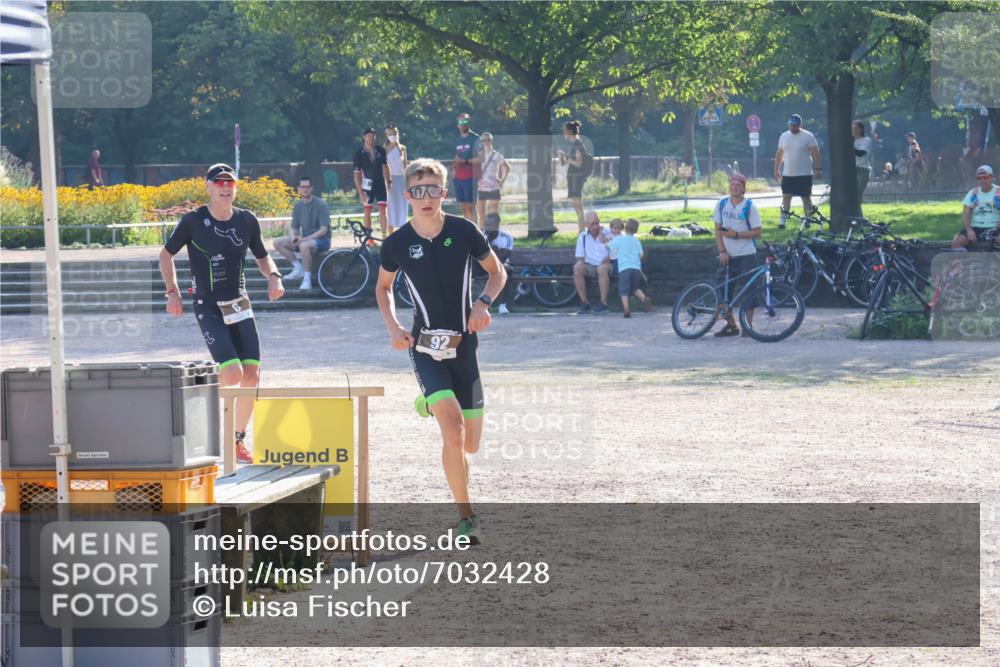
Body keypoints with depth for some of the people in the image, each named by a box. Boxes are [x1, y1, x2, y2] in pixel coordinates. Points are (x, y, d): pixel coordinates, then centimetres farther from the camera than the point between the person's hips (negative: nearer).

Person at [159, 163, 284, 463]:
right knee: (232, 373, -19)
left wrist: (273, 276, -3)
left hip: (240, 306, 5)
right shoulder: (193, 221, -8)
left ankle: (237, 442, 14)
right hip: (208, 307, -5)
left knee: (252, 375, -1)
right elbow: (166, 254, 4)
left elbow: (262, 256, 17)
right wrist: (172, 292, -5)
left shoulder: (247, 220, 3)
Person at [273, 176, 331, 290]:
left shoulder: (320, 205, -12)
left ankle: (307, 280, -29)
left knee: (304, 245, -40)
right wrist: (293, 237, -15)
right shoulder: (298, 206, 7)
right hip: (304, 239, 7)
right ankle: (298, 267, -4)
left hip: (321, 240, -7)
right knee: (278, 242, -10)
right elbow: (293, 228, 9)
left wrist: (305, 239, -26)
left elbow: (324, 230, -18)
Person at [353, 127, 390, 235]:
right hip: (367, 185, -2)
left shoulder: (380, 150, 1)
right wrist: (360, 192, -12)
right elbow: (357, 174, -7)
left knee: (383, 210, -3)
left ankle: (384, 236, -1)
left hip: (380, 184, 2)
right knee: (367, 212, 4)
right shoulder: (359, 153, -8)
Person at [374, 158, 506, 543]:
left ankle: (432, 403, 42)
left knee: (470, 445, 7)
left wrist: (484, 302, -9)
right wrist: (394, 328, -2)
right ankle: (466, 518, -13)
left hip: (463, 344, 2)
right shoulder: (397, 244, -5)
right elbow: (383, 287, 14)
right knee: (453, 429, -23)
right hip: (425, 346, -2)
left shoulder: (464, 232, -5)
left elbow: (497, 272, 10)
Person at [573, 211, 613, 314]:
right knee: (576, 269, -28)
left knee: (602, 268, -38)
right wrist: (580, 262, -15)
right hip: (590, 266, 3)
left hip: (605, 265, -3)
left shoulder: (607, 234, 0)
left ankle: (603, 303, -33)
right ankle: (585, 303, -23)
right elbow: (580, 255, 8)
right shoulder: (583, 236, 7)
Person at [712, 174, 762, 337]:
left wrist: (737, 234, -18)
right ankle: (731, 325, 15)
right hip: (727, 256, 4)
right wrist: (722, 251, -4)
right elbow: (718, 230, 8)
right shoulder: (722, 204, 6)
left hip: (746, 256, -4)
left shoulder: (749, 206, -5)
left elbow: (757, 232, -6)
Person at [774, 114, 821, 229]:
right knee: (786, 197, 1)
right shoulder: (784, 136, 8)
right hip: (787, 174, 4)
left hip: (804, 174, -4)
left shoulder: (808, 136, -5)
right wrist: (776, 170, 11)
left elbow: (815, 154, -7)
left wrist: (817, 169, -15)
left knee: (806, 198, 2)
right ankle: (782, 221, 1)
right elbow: (779, 154, 14)